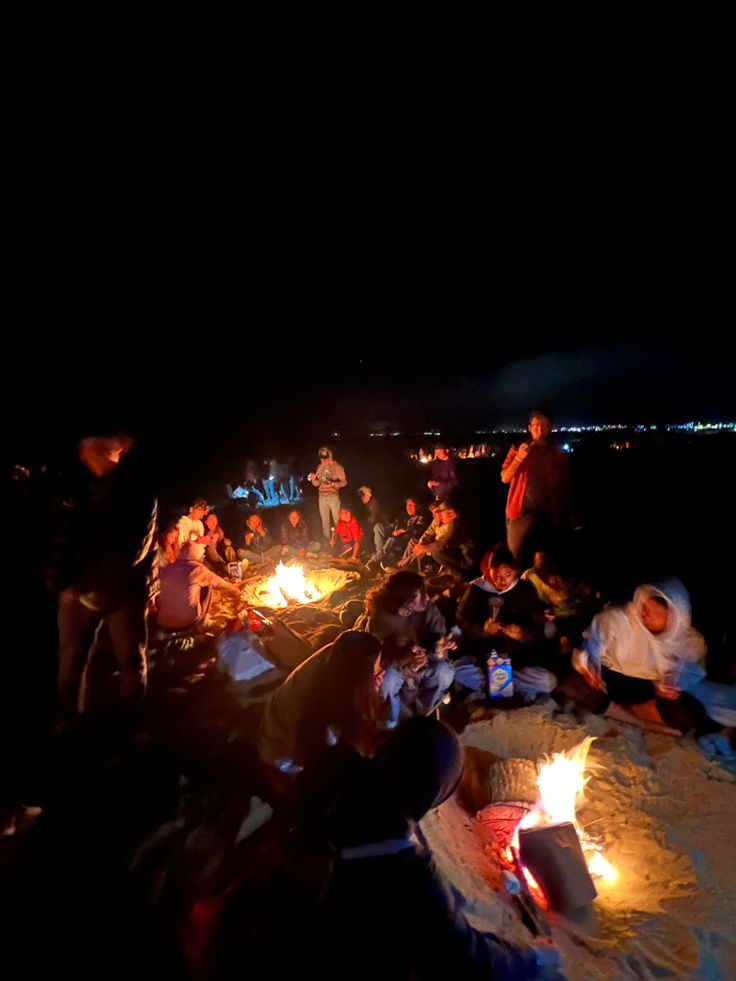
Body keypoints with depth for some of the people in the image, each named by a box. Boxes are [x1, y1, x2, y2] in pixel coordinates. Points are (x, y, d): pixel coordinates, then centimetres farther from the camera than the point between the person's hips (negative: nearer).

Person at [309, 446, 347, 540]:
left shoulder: (337, 467, -6)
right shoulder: (320, 467, 7)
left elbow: (344, 482, -5)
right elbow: (317, 483, 10)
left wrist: (333, 484, -22)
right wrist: (314, 479, -13)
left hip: (333, 497, -4)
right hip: (322, 497, 4)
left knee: (337, 520, 0)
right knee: (324, 519, 13)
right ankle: (326, 538, 26)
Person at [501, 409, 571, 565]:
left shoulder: (559, 453, 5)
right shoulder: (518, 449, 3)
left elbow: (565, 486, 7)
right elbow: (505, 478, -3)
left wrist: (567, 515, 6)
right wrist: (519, 458, -17)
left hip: (549, 514, 1)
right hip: (522, 512, -1)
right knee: (515, 558, 1)